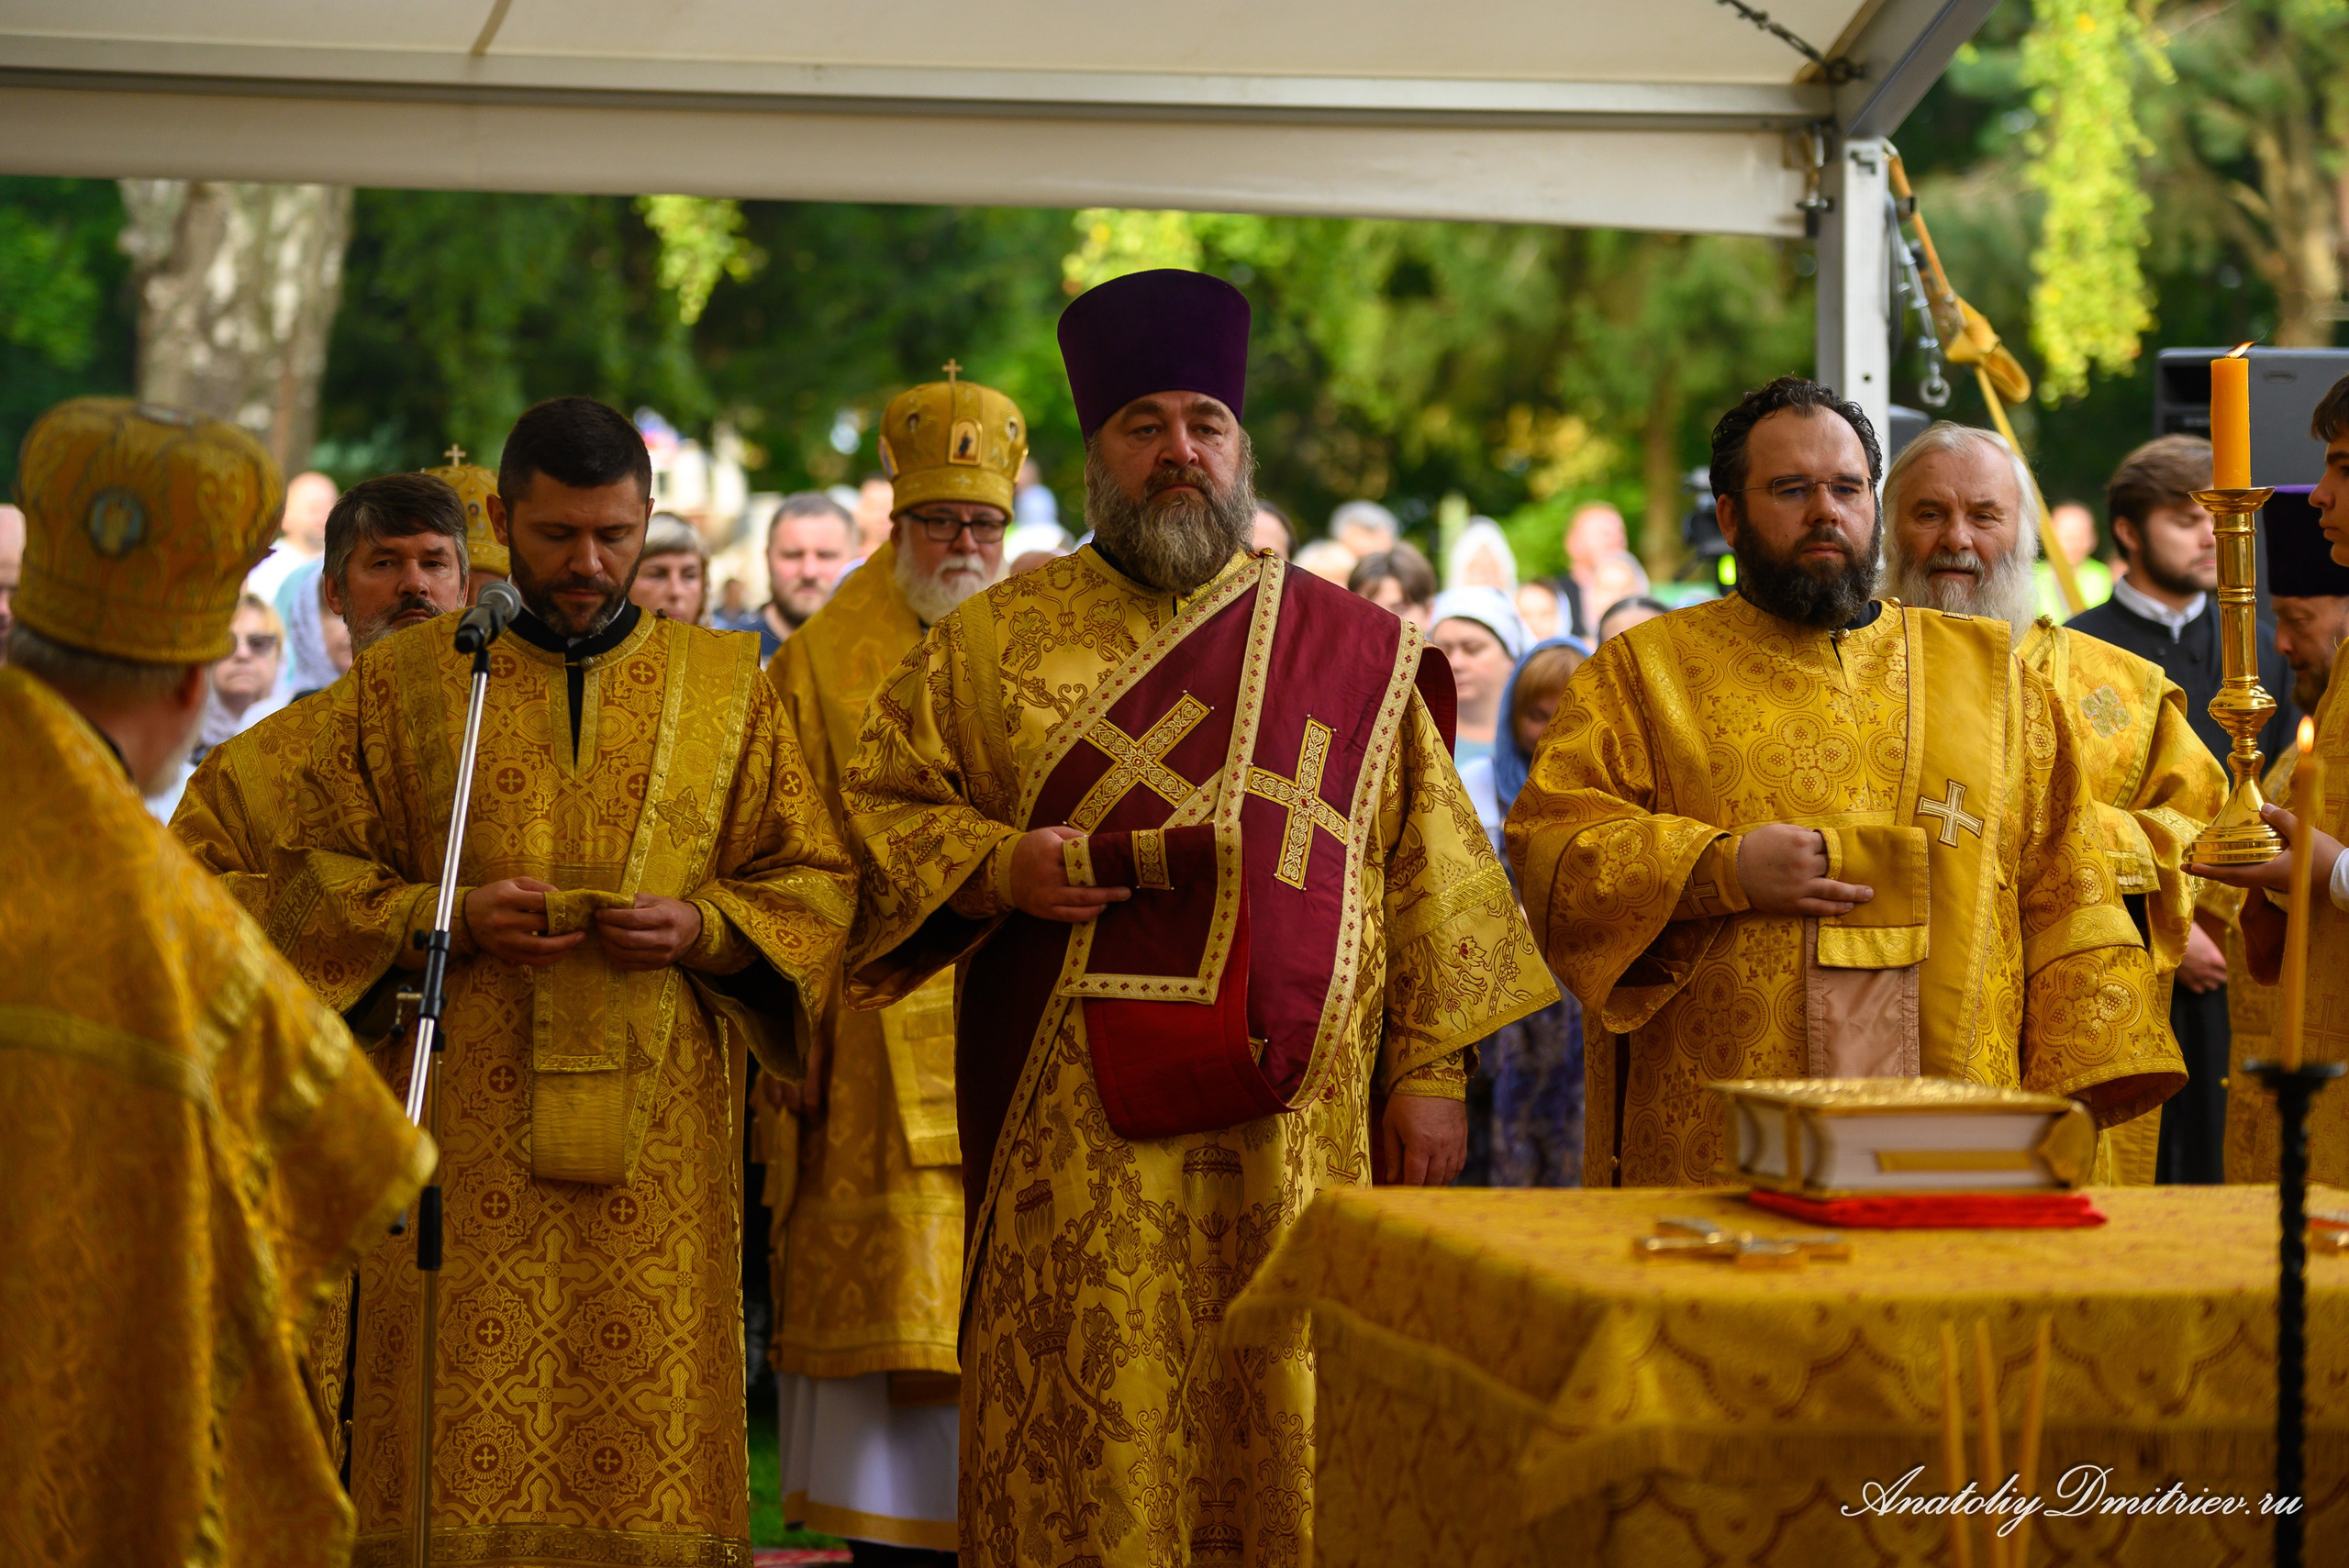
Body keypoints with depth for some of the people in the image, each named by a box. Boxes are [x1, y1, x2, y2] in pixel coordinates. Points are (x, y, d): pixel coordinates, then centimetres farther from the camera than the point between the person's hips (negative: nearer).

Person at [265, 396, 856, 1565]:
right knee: (467, 1423, -4)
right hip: (466, 1124, 0)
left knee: (648, 1444, -3)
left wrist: (702, 927, -7)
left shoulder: (726, 682, 12)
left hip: (659, 1121, 1)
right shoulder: (403, 681, 9)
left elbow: (813, 880, 12)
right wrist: (446, 918, -9)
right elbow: (316, 877, 8)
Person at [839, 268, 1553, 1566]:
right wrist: (998, 871, -8)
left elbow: (1427, 874, 9)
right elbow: (876, 801, 10)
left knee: (1286, 1446, 1)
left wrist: (1429, 1070, 1)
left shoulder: (1352, 653, 11)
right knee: (1084, 1450, -2)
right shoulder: (994, 644, 11)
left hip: (1296, 1132, 1)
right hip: (1071, 1141, 0)